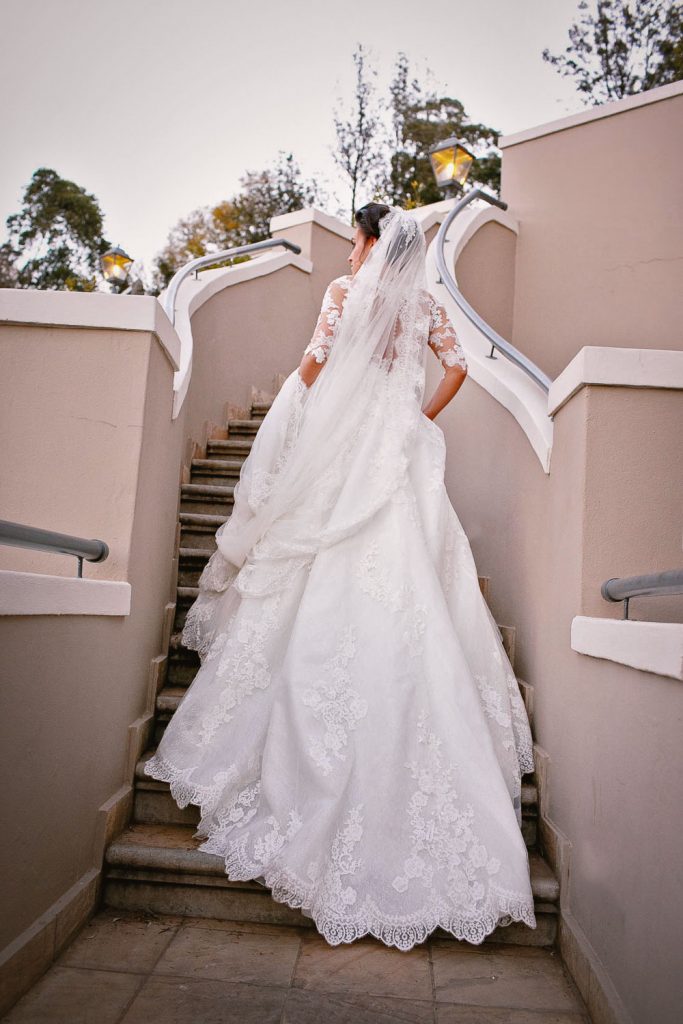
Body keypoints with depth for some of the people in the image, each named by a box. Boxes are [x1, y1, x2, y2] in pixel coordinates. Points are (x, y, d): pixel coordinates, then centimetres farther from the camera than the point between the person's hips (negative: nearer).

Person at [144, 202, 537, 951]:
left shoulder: (345, 293, 1)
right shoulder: (425, 304, 13)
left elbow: (313, 367, -4)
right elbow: (456, 367, 8)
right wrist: (422, 420, 15)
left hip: (344, 459, -3)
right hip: (402, 461, 4)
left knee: (335, 597, 1)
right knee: (409, 594, 5)